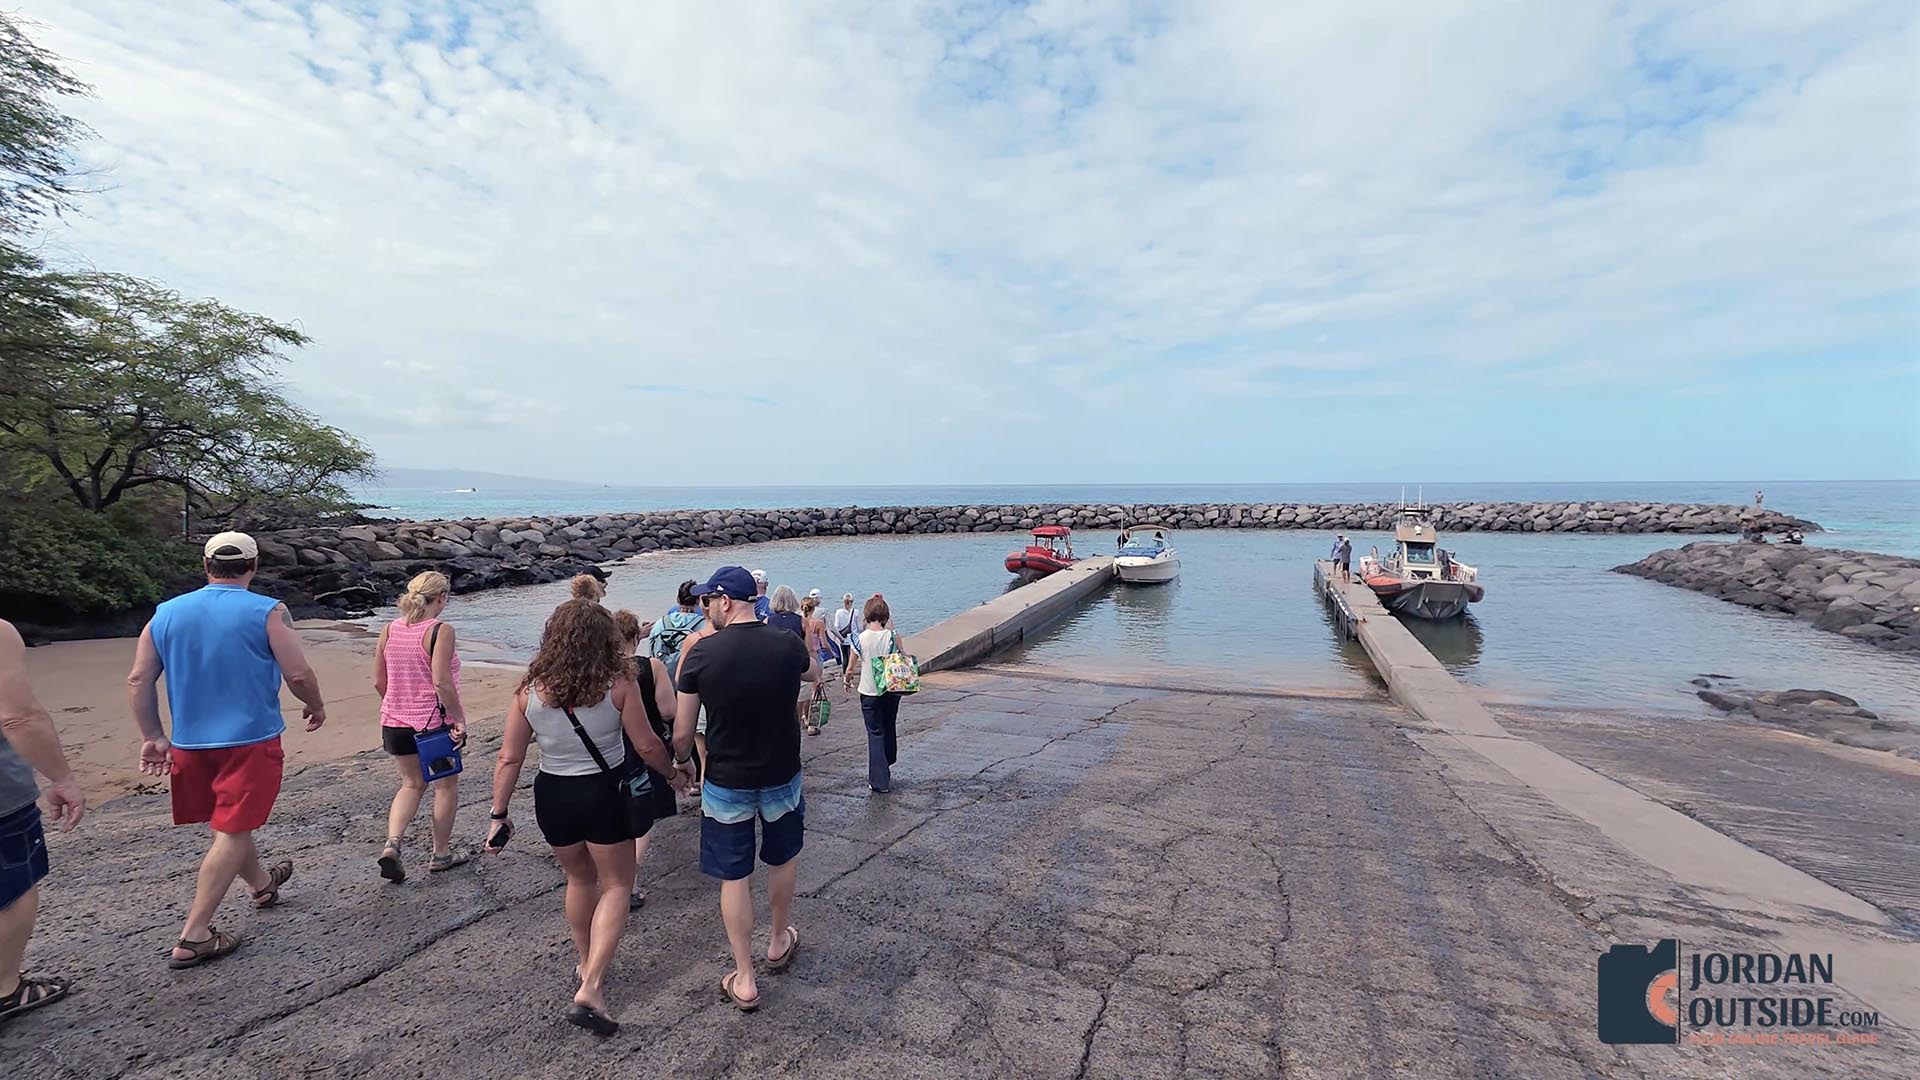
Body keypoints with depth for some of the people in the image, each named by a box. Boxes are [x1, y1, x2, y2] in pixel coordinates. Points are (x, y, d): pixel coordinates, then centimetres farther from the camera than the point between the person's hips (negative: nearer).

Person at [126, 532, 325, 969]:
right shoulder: (268, 613, -13)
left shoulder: (167, 613, 3)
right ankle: (194, 937, 1)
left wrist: (153, 737, 12)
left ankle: (263, 883, 45)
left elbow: (138, 682, 4)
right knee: (232, 833, 1)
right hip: (251, 740, -6)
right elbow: (298, 675, -15)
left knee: (230, 821, 22)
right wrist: (316, 706, 4)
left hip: (190, 742, 6)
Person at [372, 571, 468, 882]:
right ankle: (441, 855, 24)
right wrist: (458, 718, -13)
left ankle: (392, 843, 3)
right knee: (446, 786, 13)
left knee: (412, 784, 23)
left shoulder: (389, 630, 1)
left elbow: (379, 682, 6)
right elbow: (441, 683, -23)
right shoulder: (440, 631, -17)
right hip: (435, 722, -5)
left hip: (396, 723, 6)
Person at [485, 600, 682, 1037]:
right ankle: (590, 989, 4)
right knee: (616, 886, 14)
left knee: (579, 879, 27)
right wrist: (672, 770, 8)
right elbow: (647, 746, -11)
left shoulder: (529, 690, -7)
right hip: (604, 794, -4)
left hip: (552, 797, 4)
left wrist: (499, 814, 7)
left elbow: (509, 760, -3)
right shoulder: (618, 683, -16)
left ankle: (586, 964, 44)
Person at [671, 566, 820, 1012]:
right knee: (783, 859, 26)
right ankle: (779, 942, 44)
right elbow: (815, 673, 12)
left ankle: (744, 981, 24)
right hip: (781, 778, 2)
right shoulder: (788, 646, -13)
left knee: (734, 878, 14)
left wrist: (679, 763, 14)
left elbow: (682, 732, -7)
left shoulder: (702, 653, -16)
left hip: (726, 783, -1)